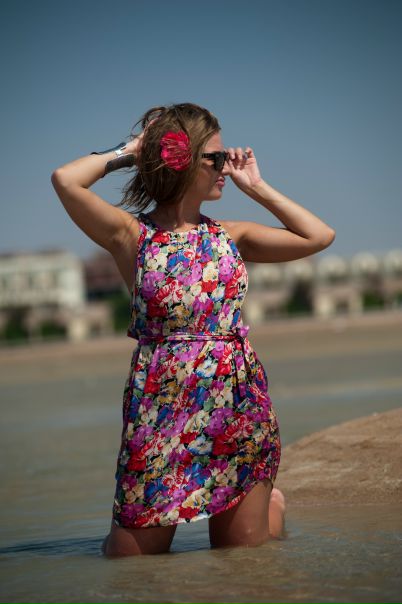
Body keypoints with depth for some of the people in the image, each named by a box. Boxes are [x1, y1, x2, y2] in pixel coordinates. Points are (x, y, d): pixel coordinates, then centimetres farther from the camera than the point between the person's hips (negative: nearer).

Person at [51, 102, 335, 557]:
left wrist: (256, 187, 12)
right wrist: (127, 152, -1)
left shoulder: (230, 236, 11)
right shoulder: (131, 235, -2)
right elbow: (66, 180, -16)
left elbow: (319, 236, 9)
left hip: (240, 405, 3)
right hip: (162, 405, -3)